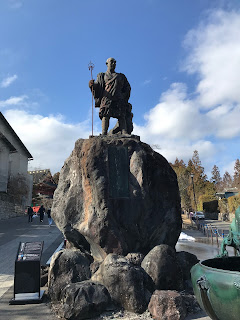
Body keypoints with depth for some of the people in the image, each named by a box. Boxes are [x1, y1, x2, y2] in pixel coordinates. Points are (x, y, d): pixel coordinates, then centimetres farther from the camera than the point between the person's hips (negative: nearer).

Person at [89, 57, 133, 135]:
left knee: (122, 116, -13)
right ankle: (104, 134, -23)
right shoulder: (102, 76, 23)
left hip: (119, 100, 2)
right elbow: (97, 86, 12)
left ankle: (125, 134, -23)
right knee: (105, 116, -17)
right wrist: (92, 85, -11)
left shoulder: (121, 76, 28)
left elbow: (127, 87, 24)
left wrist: (125, 96, 6)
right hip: (107, 99, -1)